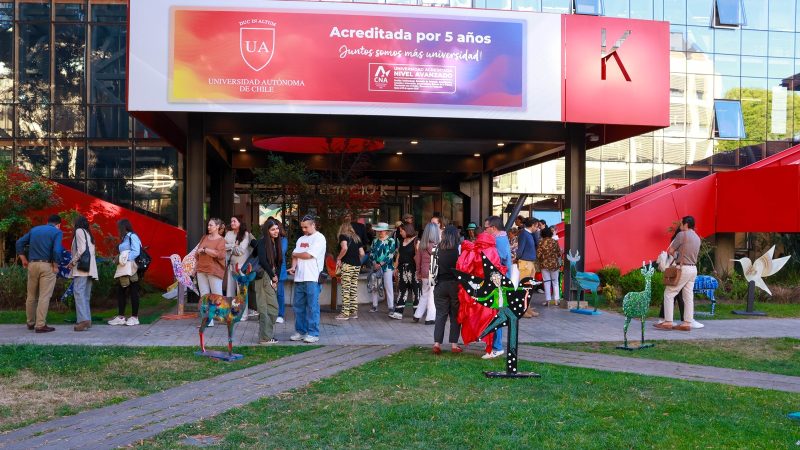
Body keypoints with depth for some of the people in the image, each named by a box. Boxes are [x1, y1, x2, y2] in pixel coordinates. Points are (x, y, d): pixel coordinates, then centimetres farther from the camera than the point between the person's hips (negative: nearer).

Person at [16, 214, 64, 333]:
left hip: (32, 265, 5)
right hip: (47, 265, -5)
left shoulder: (34, 229, 16)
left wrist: (24, 260, 14)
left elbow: (19, 242, 12)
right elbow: (57, 250, -16)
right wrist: (55, 265, -5)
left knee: (31, 296, 15)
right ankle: (40, 325, -4)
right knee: (44, 297, -3)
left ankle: (30, 323, 24)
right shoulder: (57, 232, -1)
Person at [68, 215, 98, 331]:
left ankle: (83, 320, -27)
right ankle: (87, 320, 3)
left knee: (78, 292, -16)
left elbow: (81, 249, -13)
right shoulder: (88, 233, 25)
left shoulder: (79, 231, 1)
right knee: (85, 295, 7)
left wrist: (73, 262, -5)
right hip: (90, 268, 9)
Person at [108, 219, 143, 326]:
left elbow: (136, 252, -15)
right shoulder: (124, 238, 20)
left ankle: (135, 317, 1)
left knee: (133, 292, -3)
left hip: (131, 269, -9)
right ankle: (120, 317, 13)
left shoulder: (132, 236, -6)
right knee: (120, 292, 8)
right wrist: (118, 258, 3)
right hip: (123, 269, 9)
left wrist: (125, 258, -18)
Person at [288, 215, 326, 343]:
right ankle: (300, 331, 18)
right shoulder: (301, 239, 19)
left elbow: (308, 255, -12)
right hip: (299, 277, 7)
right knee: (298, 305, 8)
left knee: (312, 306, -4)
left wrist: (295, 254, 4)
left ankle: (313, 333, 2)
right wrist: (293, 266, -6)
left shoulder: (319, 238, -4)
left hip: (312, 278, -7)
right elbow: (295, 256, 14)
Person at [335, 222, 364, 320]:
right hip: (357, 265, 6)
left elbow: (344, 248, -17)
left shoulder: (343, 236, 1)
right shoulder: (357, 238, 18)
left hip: (347, 264, -6)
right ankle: (354, 311, 12)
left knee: (346, 289, -4)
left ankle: (345, 313, -4)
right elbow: (362, 253, 12)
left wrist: (338, 258, -5)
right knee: (354, 288, 10)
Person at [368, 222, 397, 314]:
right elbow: (371, 253, 10)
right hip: (376, 267, 5)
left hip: (387, 267, -5)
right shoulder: (375, 241, 12)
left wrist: (380, 264, -13)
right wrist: (374, 263, -7)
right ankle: (374, 306, 18)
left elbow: (390, 255, -10)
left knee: (388, 287, -6)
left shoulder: (391, 241, -3)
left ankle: (391, 307, -4)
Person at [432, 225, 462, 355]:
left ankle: (437, 343, -1)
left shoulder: (438, 248, 0)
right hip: (455, 284, -2)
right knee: (455, 315, 8)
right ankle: (454, 344, 8)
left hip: (440, 284, 2)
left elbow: (434, 266, 4)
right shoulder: (460, 248, -8)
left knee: (440, 315, 7)